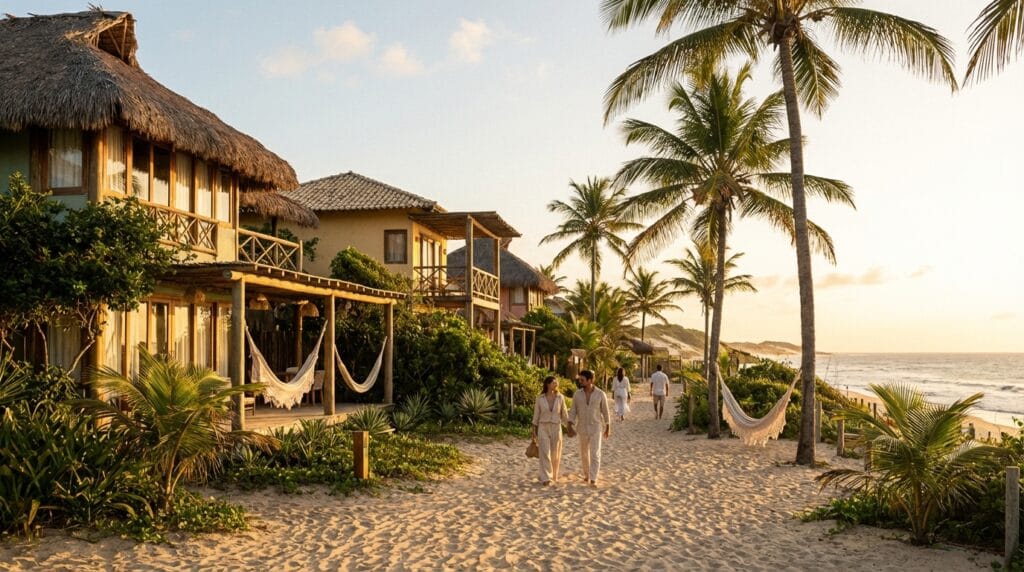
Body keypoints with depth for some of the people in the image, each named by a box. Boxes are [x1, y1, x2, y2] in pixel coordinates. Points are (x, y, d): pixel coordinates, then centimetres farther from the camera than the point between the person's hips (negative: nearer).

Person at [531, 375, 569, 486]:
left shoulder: (560, 397, -1)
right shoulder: (540, 398, -4)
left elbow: (564, 414, 6)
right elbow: (536, 415, 3)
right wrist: (534, 431, 4)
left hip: (556, 428, 2)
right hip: (543, 428, -1)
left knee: (555, 454, 7)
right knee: (545, 453, -12)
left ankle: (554, 476, 26)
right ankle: (546, 478, -13)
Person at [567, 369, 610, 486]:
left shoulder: (601, 394, -10)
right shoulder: (577, 394, -4)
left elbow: (605, 412, 0)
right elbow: (573, 411, -1)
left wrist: (608, 429, 5)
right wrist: (569, 427, -14)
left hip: (596, 428, -3)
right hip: (582, 428, 3)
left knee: (595, 454, -10)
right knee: (584, 453, 14)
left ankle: (593, 480, -8)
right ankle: (587, 474, 36)